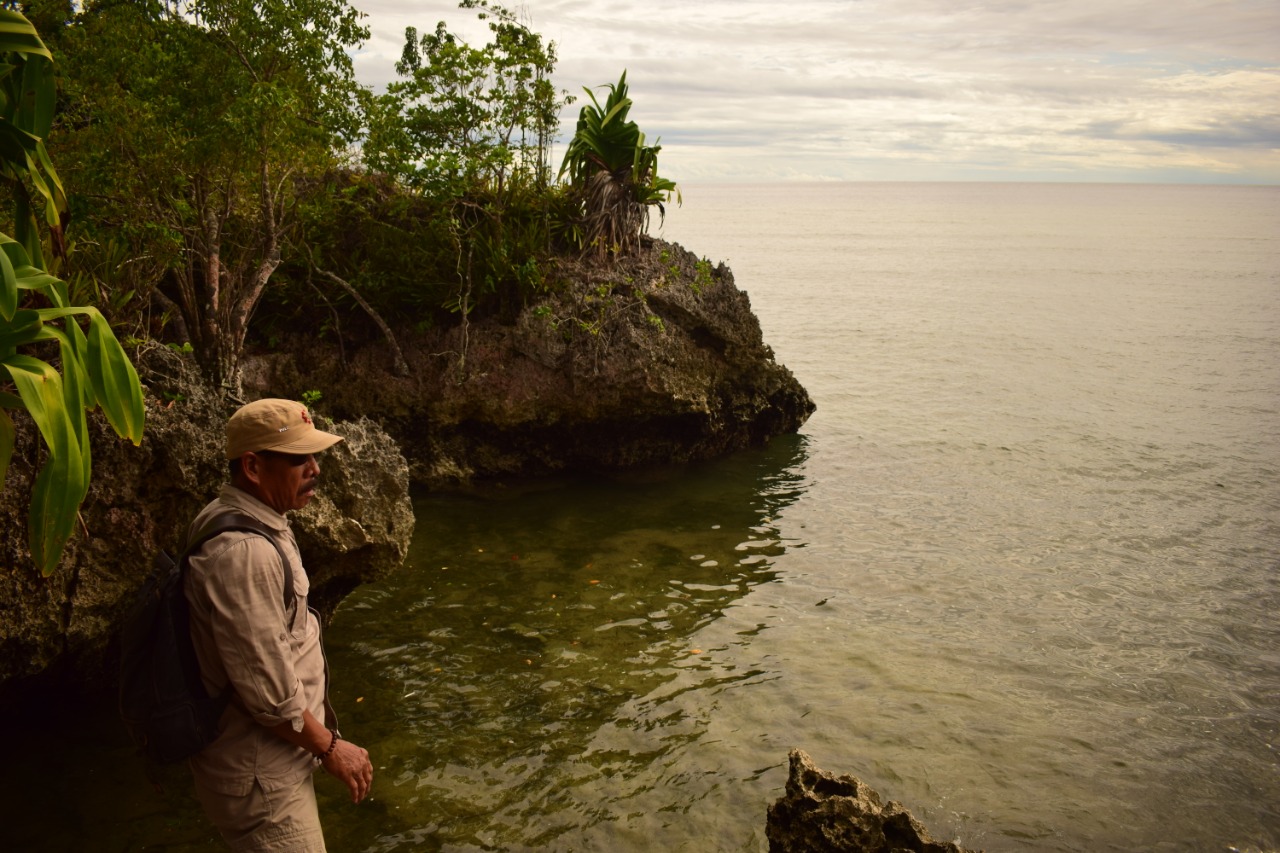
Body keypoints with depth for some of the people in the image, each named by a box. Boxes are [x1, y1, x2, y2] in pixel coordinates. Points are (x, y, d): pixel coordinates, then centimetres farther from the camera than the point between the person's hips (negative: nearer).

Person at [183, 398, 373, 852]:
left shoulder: (242, 521, 4)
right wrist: (330, 747, -13)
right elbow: (268, 692, -27)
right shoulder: (243, 553, -29)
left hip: (268, 760, 10)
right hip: (259, 779, -10)